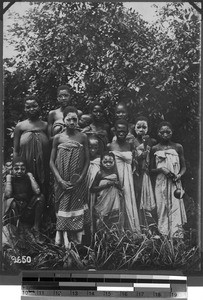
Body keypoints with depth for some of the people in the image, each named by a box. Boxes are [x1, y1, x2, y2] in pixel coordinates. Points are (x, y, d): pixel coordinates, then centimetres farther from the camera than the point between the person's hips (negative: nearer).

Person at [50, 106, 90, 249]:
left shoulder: (83, 137, 0)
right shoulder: (58, 138, 1)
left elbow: (87, 161, 0)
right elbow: (52, 162, 1)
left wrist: (79, 180, -9)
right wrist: (61, 181, -9)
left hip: (78, 182, 0)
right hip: (62, 182, 0)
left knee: (77, 208, 2)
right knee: (63, 208, 1)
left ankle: (78, 239, 11)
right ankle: (65, 239, 9)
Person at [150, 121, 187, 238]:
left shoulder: (178, 147, 4)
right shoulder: (155, 149, 5)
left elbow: (184, 167, 9)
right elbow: (152, 169, 9)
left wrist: (179, 175, -11)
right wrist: (161, 169, -10)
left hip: (175, 184, -1)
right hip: (161, 184, 1)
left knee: (176, 211, -6)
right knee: (162, 212, 2)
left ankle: (177, 236, 0)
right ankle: (163, 235, 10)